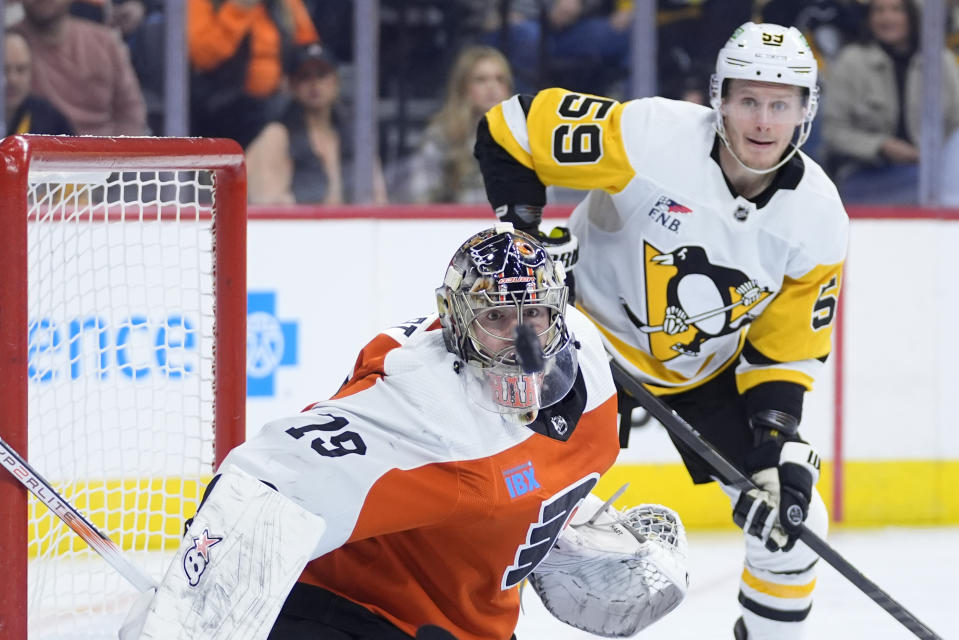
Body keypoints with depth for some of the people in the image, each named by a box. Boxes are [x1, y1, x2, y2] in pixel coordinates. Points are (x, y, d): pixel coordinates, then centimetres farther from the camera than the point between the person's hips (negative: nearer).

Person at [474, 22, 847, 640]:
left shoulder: (819, 218, -15)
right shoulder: (649, 136, -28)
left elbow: (785, 347, -6)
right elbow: (512, 130, -20)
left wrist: (780, 439, -18)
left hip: (711, 373, 4)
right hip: (593, 335, -4)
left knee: (790, 518, -1)